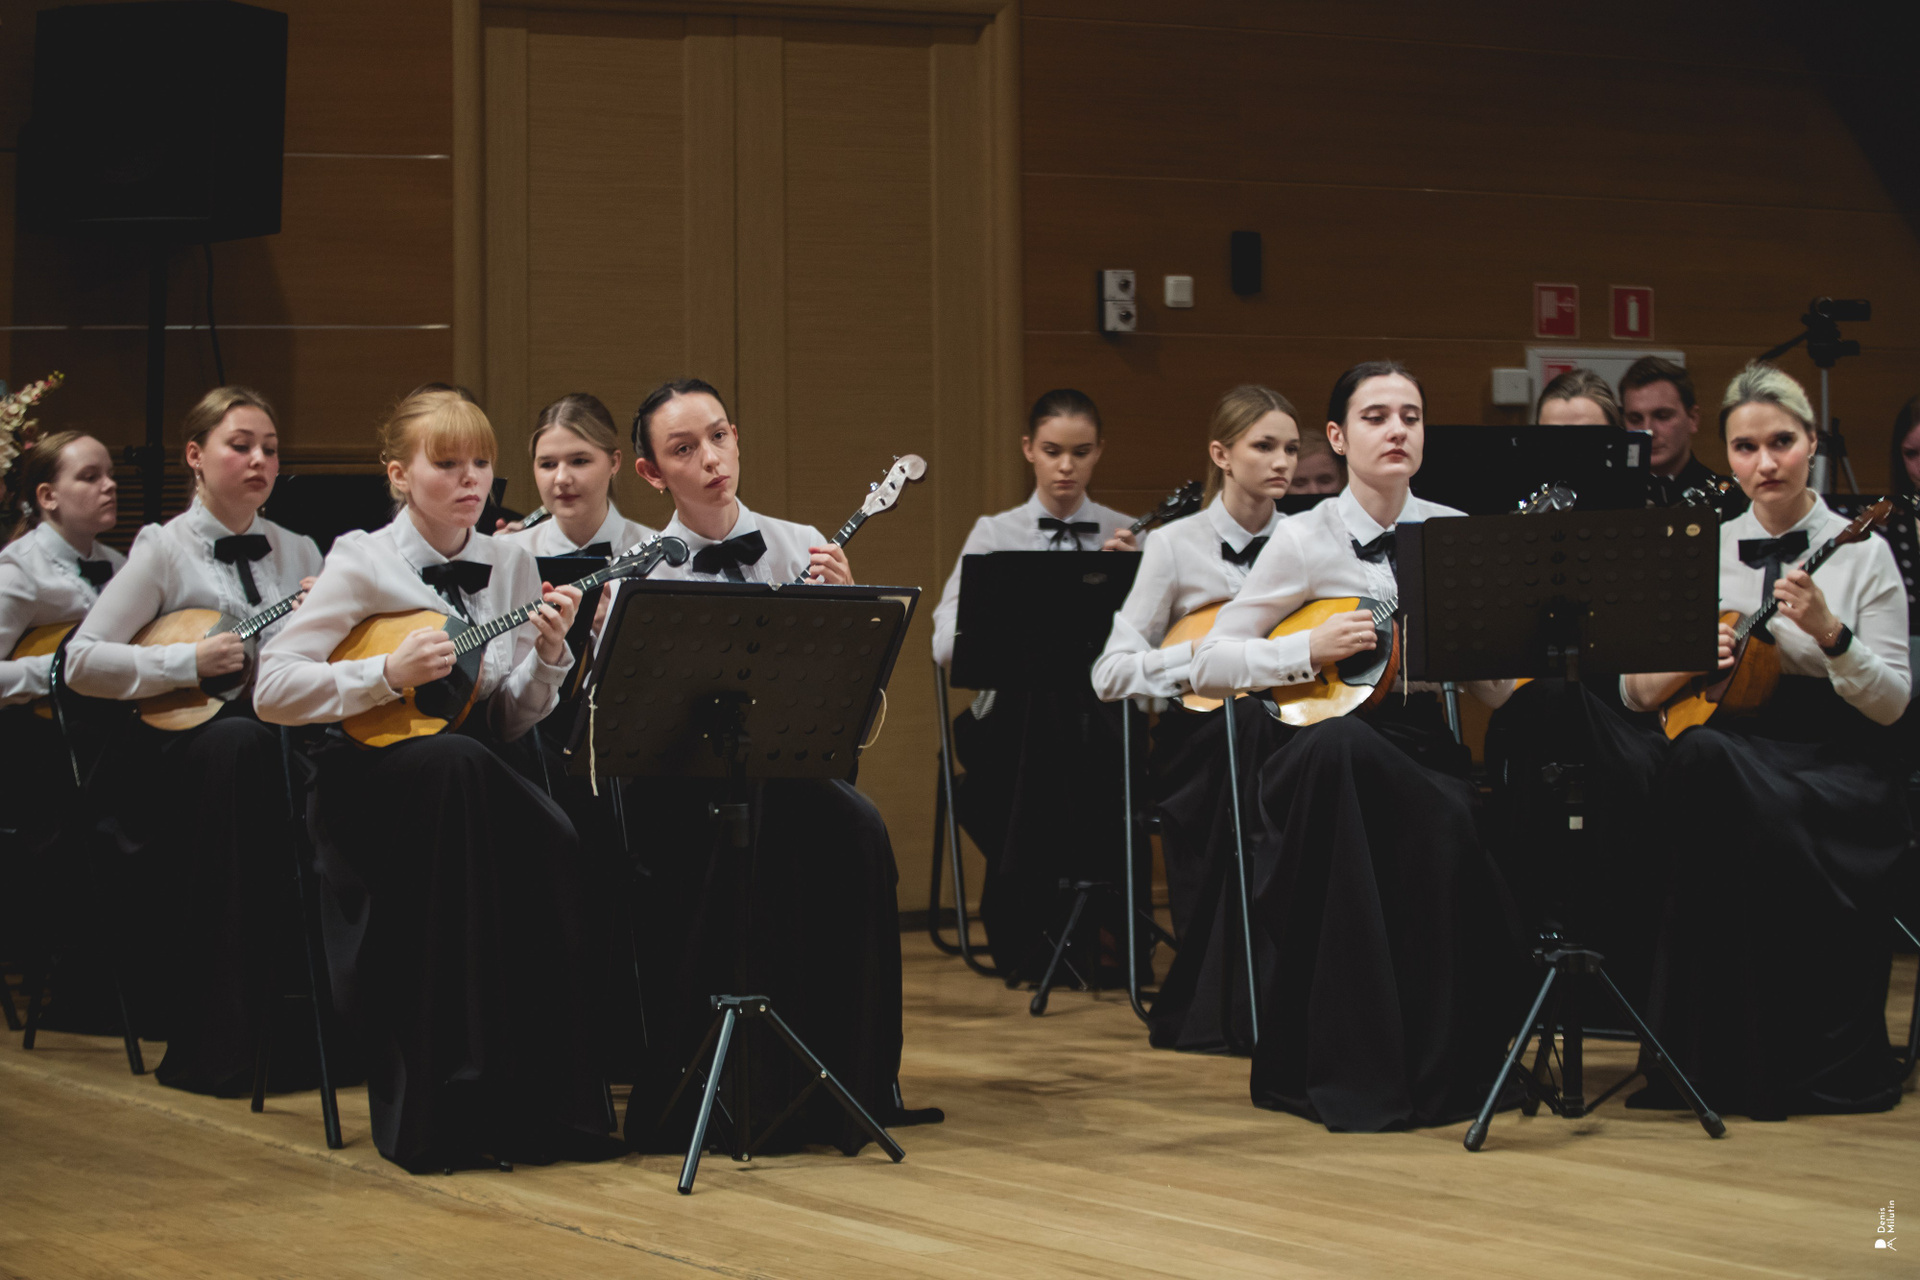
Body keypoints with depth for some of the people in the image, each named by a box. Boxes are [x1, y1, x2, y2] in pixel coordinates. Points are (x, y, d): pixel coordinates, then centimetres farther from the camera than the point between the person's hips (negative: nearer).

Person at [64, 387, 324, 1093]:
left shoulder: (298, 552, 18)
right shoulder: (165, 550, 4)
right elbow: (80, 663, -5)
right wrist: (191, 662, -12)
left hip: (283, 735, 4)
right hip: (173, 753, -4)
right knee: (237, 744, -39)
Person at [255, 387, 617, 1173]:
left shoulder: (511, 565, 9)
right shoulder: (363, 563, -4)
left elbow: (513, 721, 8)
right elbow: (272, 689, -11)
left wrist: (547, 653, -9)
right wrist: (389, 673, -19)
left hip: (475, 774, 4)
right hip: (368, 781, -4)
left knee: (551, 839, -31)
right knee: (457, 764, -38)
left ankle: (546, 1099, -22)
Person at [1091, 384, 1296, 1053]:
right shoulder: (1177, 545, 0)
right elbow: (1109, 673, -4)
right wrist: (1199, 656, -17)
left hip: (1292, 726, 3)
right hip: (1194, 751, -2)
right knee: (1247, 723, -37)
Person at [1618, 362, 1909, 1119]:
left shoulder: (1859, 553, 4)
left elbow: (1891, 704, -3)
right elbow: (1633, 691, 13)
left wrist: (1829, 633, -18)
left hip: (1836, 765, -3)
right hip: (1732, 748, 3)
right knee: (1699, 759, -35)